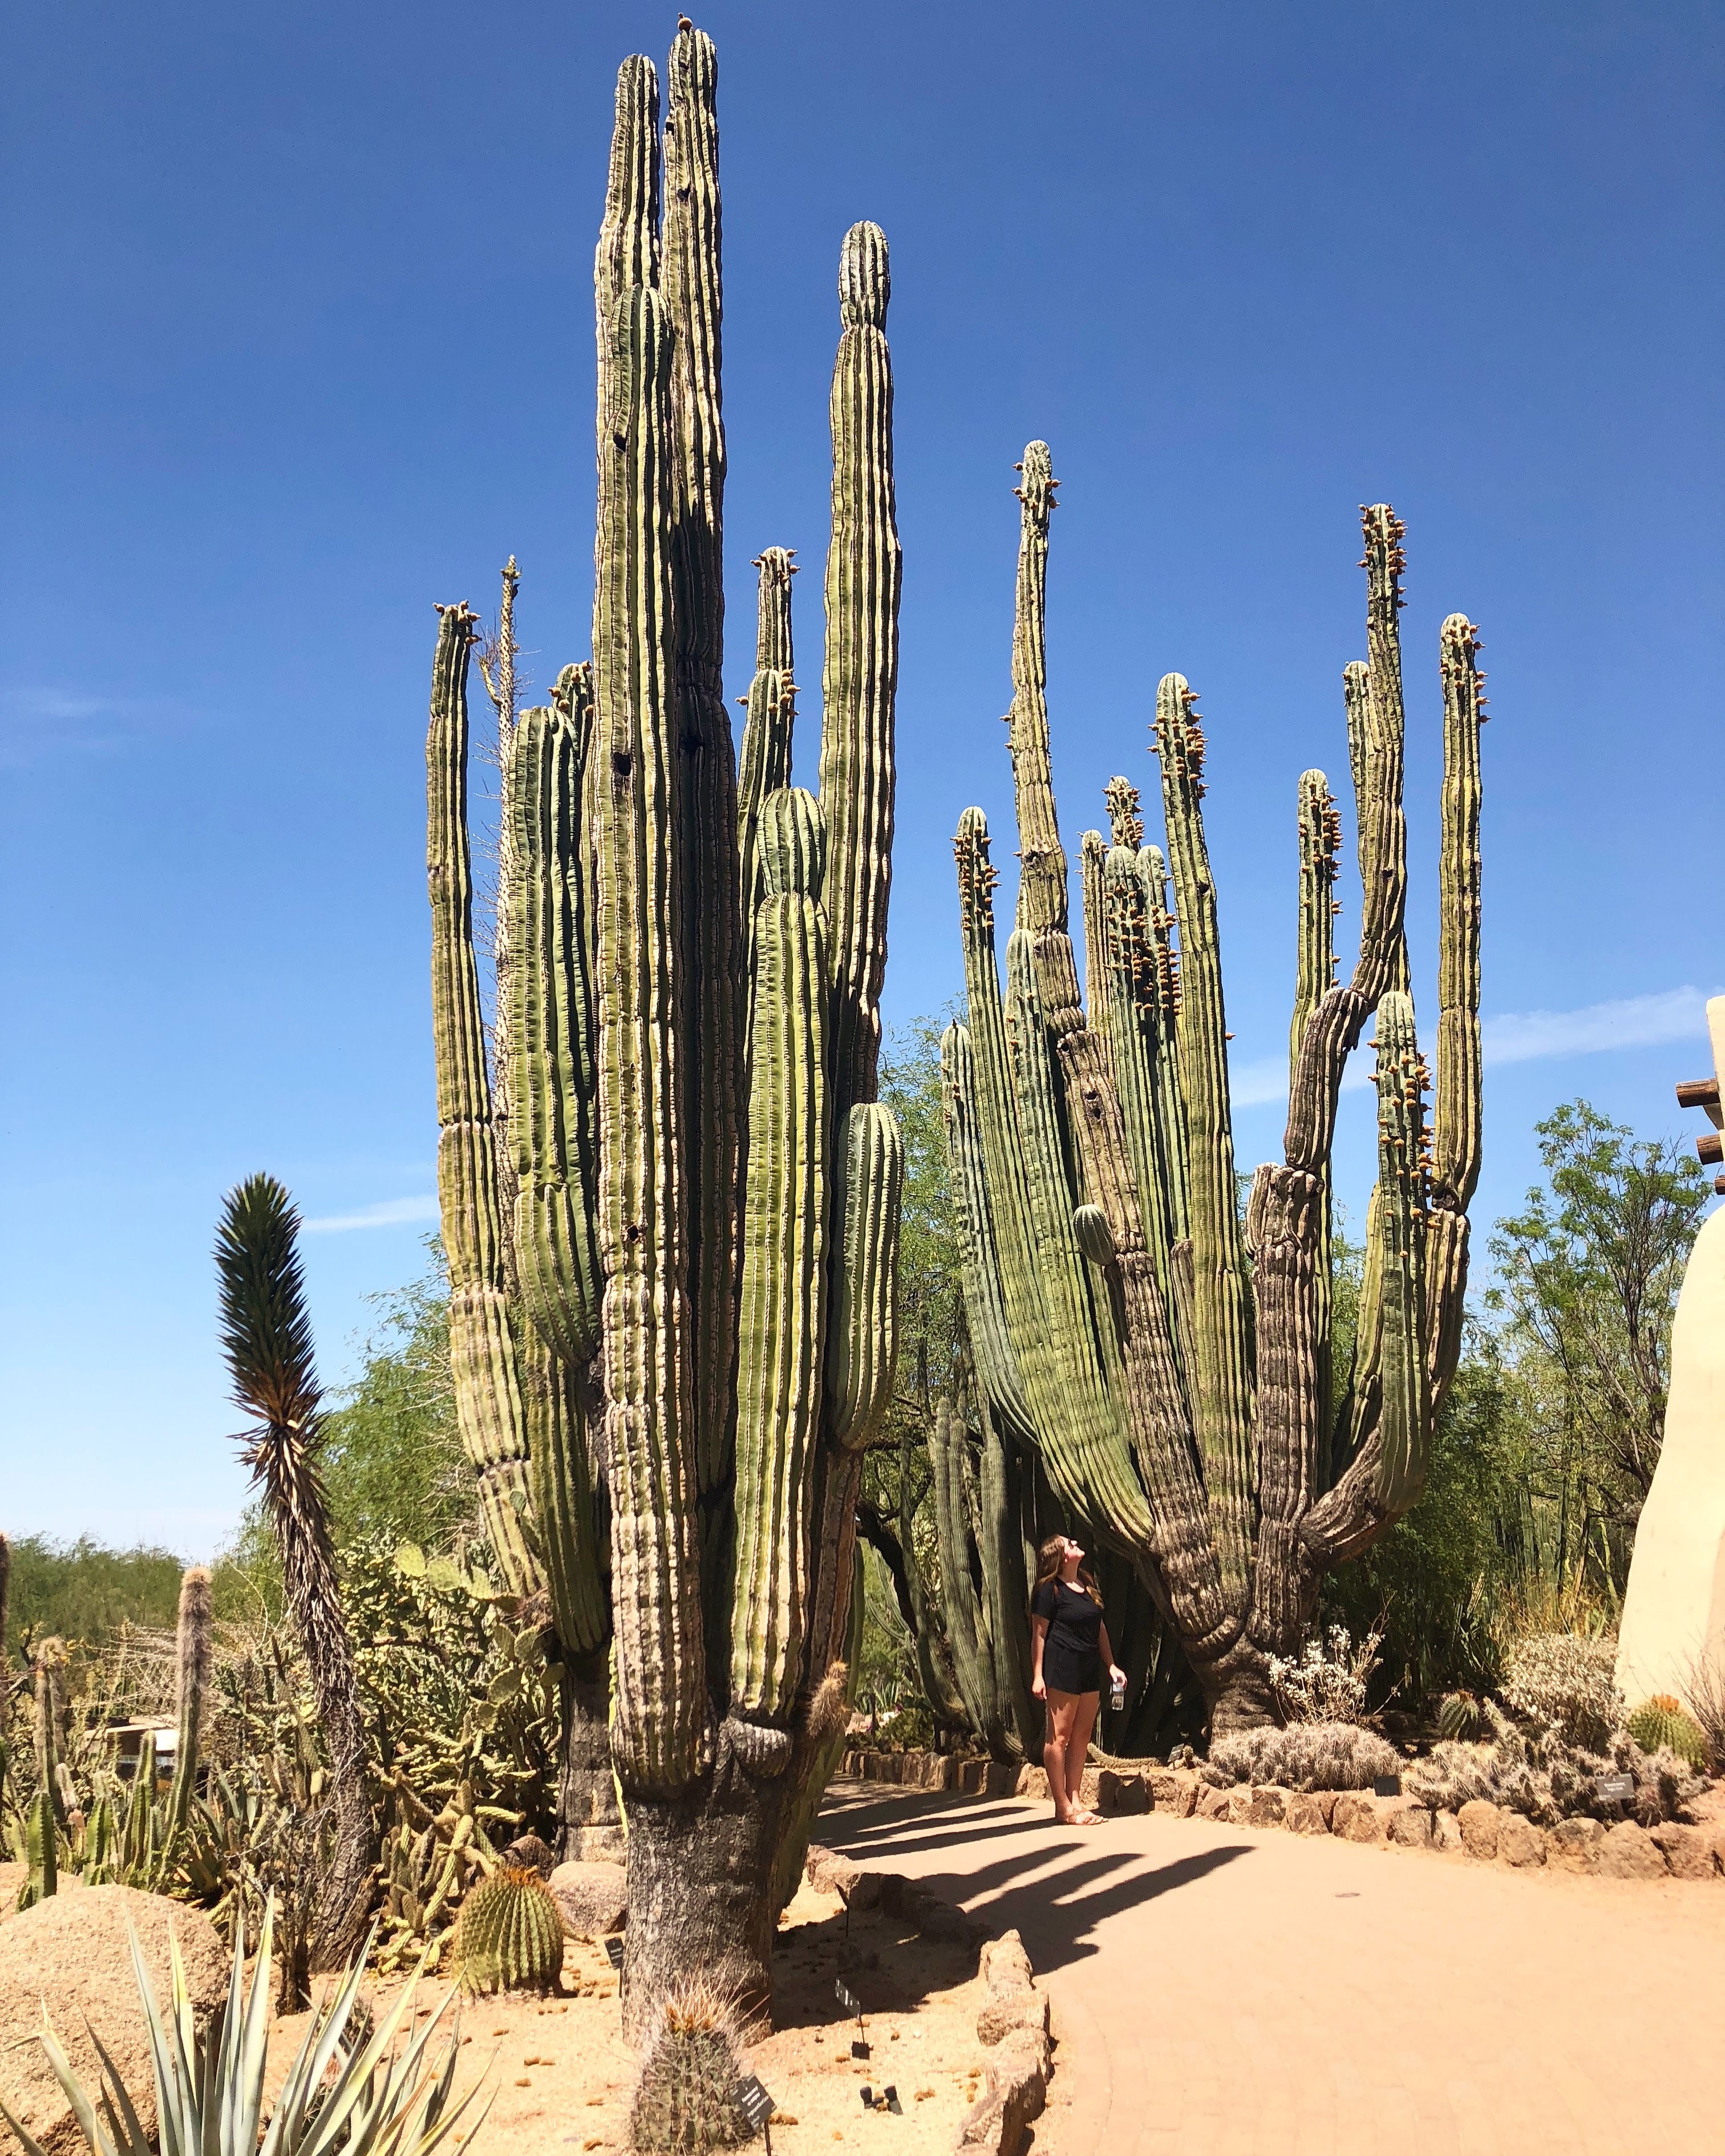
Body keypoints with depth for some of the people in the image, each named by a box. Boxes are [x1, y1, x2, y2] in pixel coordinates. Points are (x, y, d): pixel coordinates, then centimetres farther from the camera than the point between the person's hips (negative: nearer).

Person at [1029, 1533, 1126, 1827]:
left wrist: (1111, 1665, 16)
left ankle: (1076, 1801, 17)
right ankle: (1063, 1807, 1)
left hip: (1090, 1670, 8)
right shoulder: (1049, 1590, -8)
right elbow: (1039, 1634, -10)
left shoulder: (1087, 1585, 14)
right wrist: (1037, 1675, -14)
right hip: (1062, 1669, -8)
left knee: (1082, 1736, 10)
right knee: (1059, 1736, -2)